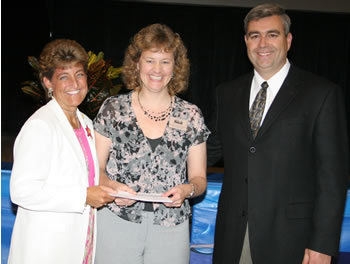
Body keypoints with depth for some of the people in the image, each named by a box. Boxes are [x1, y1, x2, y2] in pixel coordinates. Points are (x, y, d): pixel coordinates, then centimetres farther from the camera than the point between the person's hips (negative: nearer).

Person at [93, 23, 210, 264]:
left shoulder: (191, 115, 2)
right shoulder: (113, 109, 1)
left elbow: (199, 179, 6)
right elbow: (95, 168, 4)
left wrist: (186, 190, -14)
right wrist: (112, 185, -16)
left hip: (170, 227, 1)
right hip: (116, 223, 0)